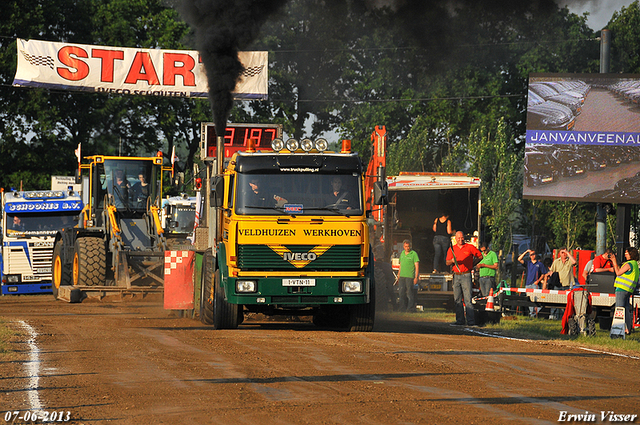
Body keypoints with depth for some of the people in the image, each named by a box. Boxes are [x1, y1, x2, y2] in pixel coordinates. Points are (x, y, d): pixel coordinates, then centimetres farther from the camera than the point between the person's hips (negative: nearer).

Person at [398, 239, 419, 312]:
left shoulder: (414, 254, -3)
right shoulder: (402, 253, 15)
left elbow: (417, 266, -6)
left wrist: (416, 277, -12)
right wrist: (399, 276, 21)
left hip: (410, 276, -6)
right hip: (402, 276, 6)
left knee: (409, 292, -5)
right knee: (402, 292, 5)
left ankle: (410, 308, -1)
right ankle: (402, 307, 11)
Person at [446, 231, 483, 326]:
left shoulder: (470, 247, 2)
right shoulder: (452, 249, 11)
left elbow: (480, 256, 11)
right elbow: (447, 263, 9)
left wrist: (472, 265, 4)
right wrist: (452, 261, -13)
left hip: (466, 275, -4)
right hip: (456, 275, 4)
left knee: (468, 299, -10)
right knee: (457, 299, 3)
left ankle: (471, 321, -12)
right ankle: (460, 320, 7)